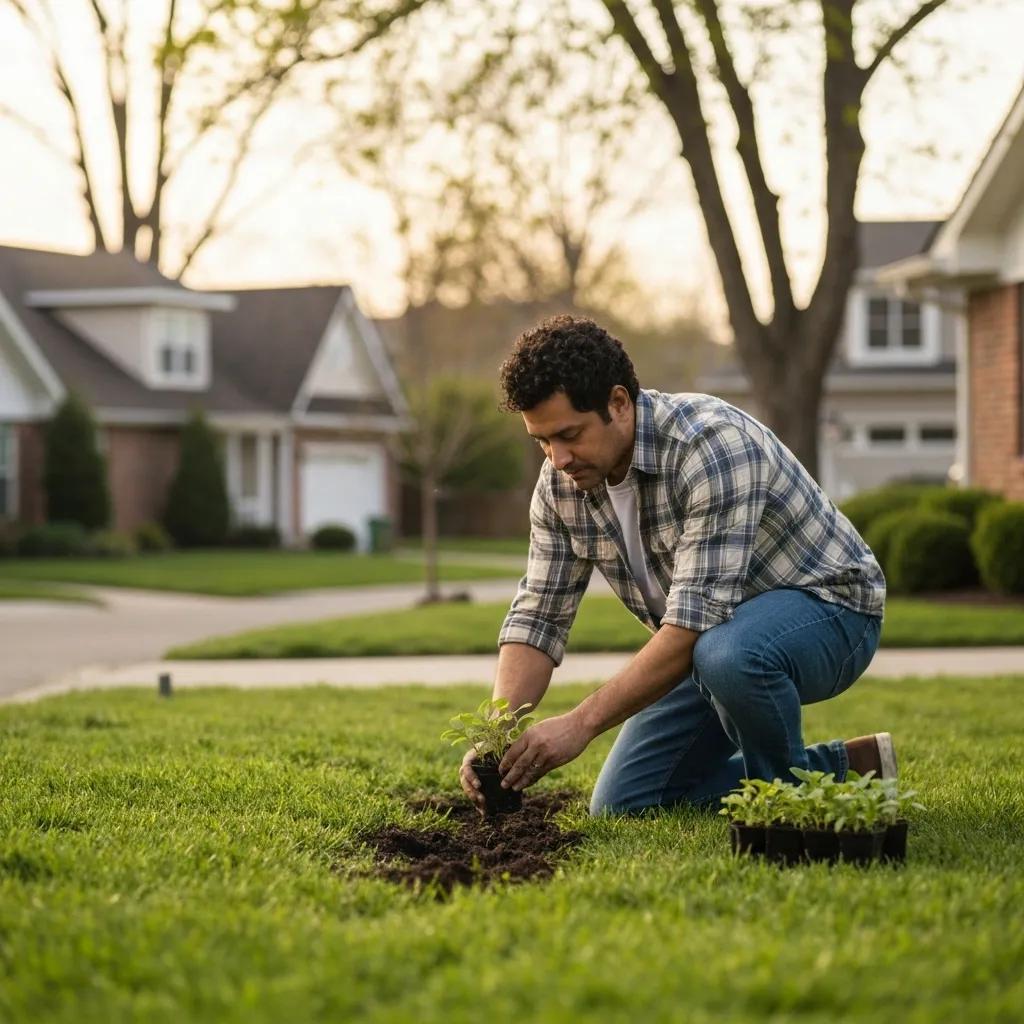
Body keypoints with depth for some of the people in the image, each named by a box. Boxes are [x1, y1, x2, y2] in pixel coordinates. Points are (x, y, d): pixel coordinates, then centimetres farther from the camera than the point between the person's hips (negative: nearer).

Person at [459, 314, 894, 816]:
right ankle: (847, 765, 10)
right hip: (711, 639, 8)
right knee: (623, 806, 0)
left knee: (727, 655, -41)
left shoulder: (711, 445, -32)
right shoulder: (560, 482, -8)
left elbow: (695, 621, -37)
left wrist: (581, 723, -38)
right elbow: (538, 616, -4)